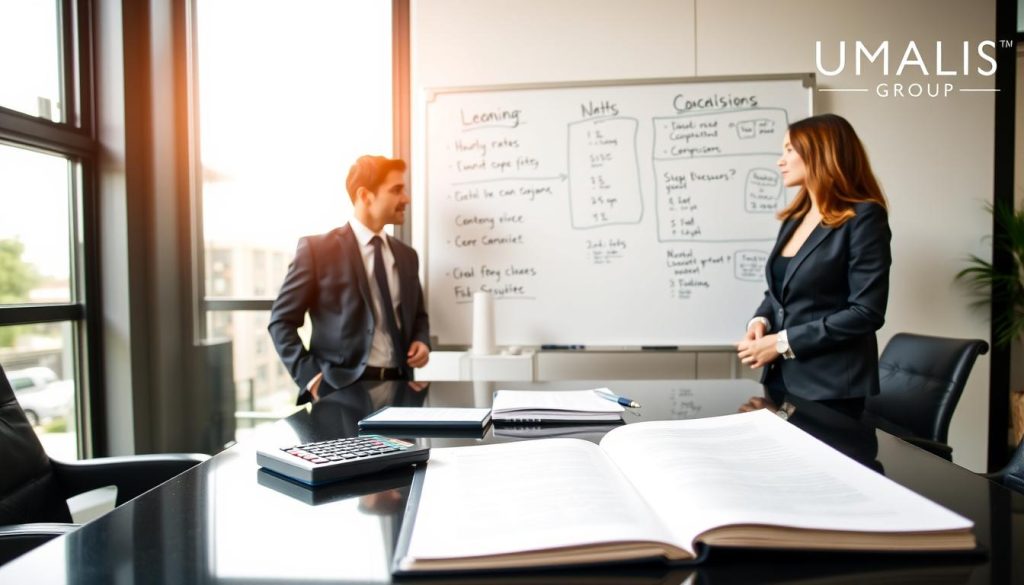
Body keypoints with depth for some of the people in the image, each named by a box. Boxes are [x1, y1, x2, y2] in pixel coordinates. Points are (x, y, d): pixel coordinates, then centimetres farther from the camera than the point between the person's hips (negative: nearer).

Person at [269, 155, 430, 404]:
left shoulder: (406, 255, 12)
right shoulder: (317, 249, -4)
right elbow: (281, 321, -3)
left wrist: (421, 341, 2)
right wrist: (310, 376, -13)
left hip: (397, 385, 5)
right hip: (341, 387, -4)